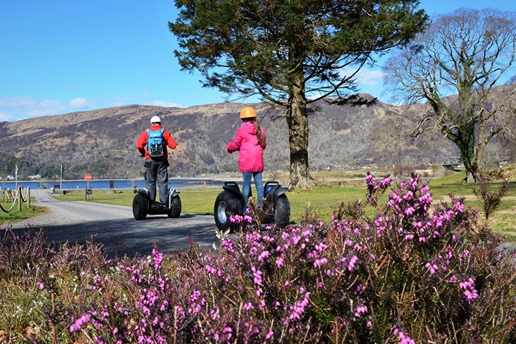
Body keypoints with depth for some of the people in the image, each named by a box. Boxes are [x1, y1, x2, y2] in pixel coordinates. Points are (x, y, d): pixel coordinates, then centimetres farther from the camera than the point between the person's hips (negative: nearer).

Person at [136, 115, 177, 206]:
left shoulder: (146, 132, 3)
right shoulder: (165, 132, 3)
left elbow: (139, 145, -8)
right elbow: (173, 145, -4)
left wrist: (143, 153, 10)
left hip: (150, 161, 0)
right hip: (162, 160, 0)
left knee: (150, 182, 6)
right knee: (163, 182, 3)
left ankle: (151, 202, 2)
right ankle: (164, 202, -2)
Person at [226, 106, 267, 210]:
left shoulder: (242, 130, -5)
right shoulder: (260, 130, 10)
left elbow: (235, 145, 0)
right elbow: (263, 145, 18)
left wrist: (228, 147, 20)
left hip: (246, 161, -4)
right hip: (258, 161, 4)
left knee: (246, 183, -2)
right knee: (259, 183, 7)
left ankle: (245, 206, -2)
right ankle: (260, 204, 8)